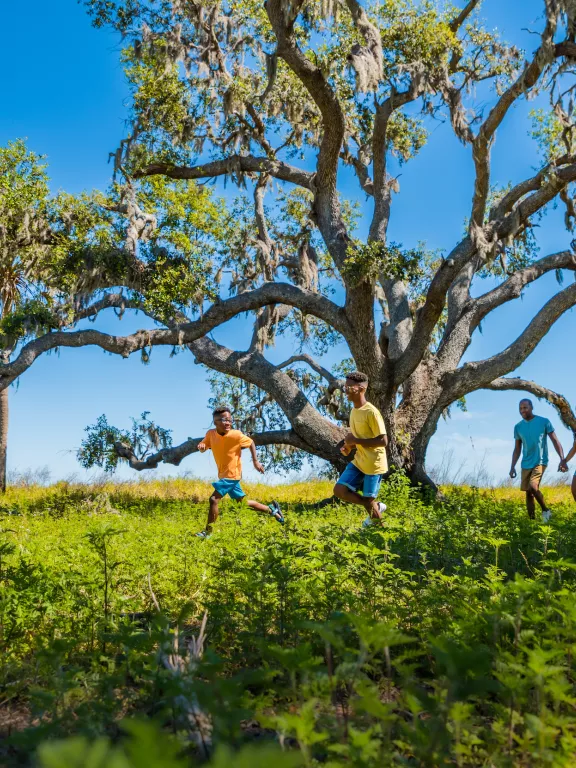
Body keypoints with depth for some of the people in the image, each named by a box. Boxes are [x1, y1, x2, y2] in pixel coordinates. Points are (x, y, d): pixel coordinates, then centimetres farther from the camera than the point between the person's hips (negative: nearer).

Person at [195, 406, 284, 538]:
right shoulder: (211, 434, -7)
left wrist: (255, 461, -2)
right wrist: (201, 446, -19)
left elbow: (251, 443, -2)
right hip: (224, 474, 7)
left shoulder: (236, 435, -18)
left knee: (213, 499, -16)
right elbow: (203, 448, 5)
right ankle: (272, 510, 32)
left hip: (231, 475, -7)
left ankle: (208, 531, -4)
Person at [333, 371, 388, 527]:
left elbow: (383, 441, -23)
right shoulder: (354, 410, 7)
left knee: (369, 501, 2)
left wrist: (355, 441, -22)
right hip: (358, 461, 8)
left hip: (374, 465, -8)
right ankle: (376, 507, 18)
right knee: (339, 490, -1)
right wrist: (348, 445, -1)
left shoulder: (371, 412, -20)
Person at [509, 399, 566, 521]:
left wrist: (562, 459, -11)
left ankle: (545, 510, 1)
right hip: (526, 464, 5)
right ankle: (532, 519, 13)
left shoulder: (544, 422, -5)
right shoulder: (518, 427, 6)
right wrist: (512, 467, 7)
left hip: (540, 462, -5)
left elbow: (555, 441, -2)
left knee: (533, 487, -22)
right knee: (528, 492, 5)